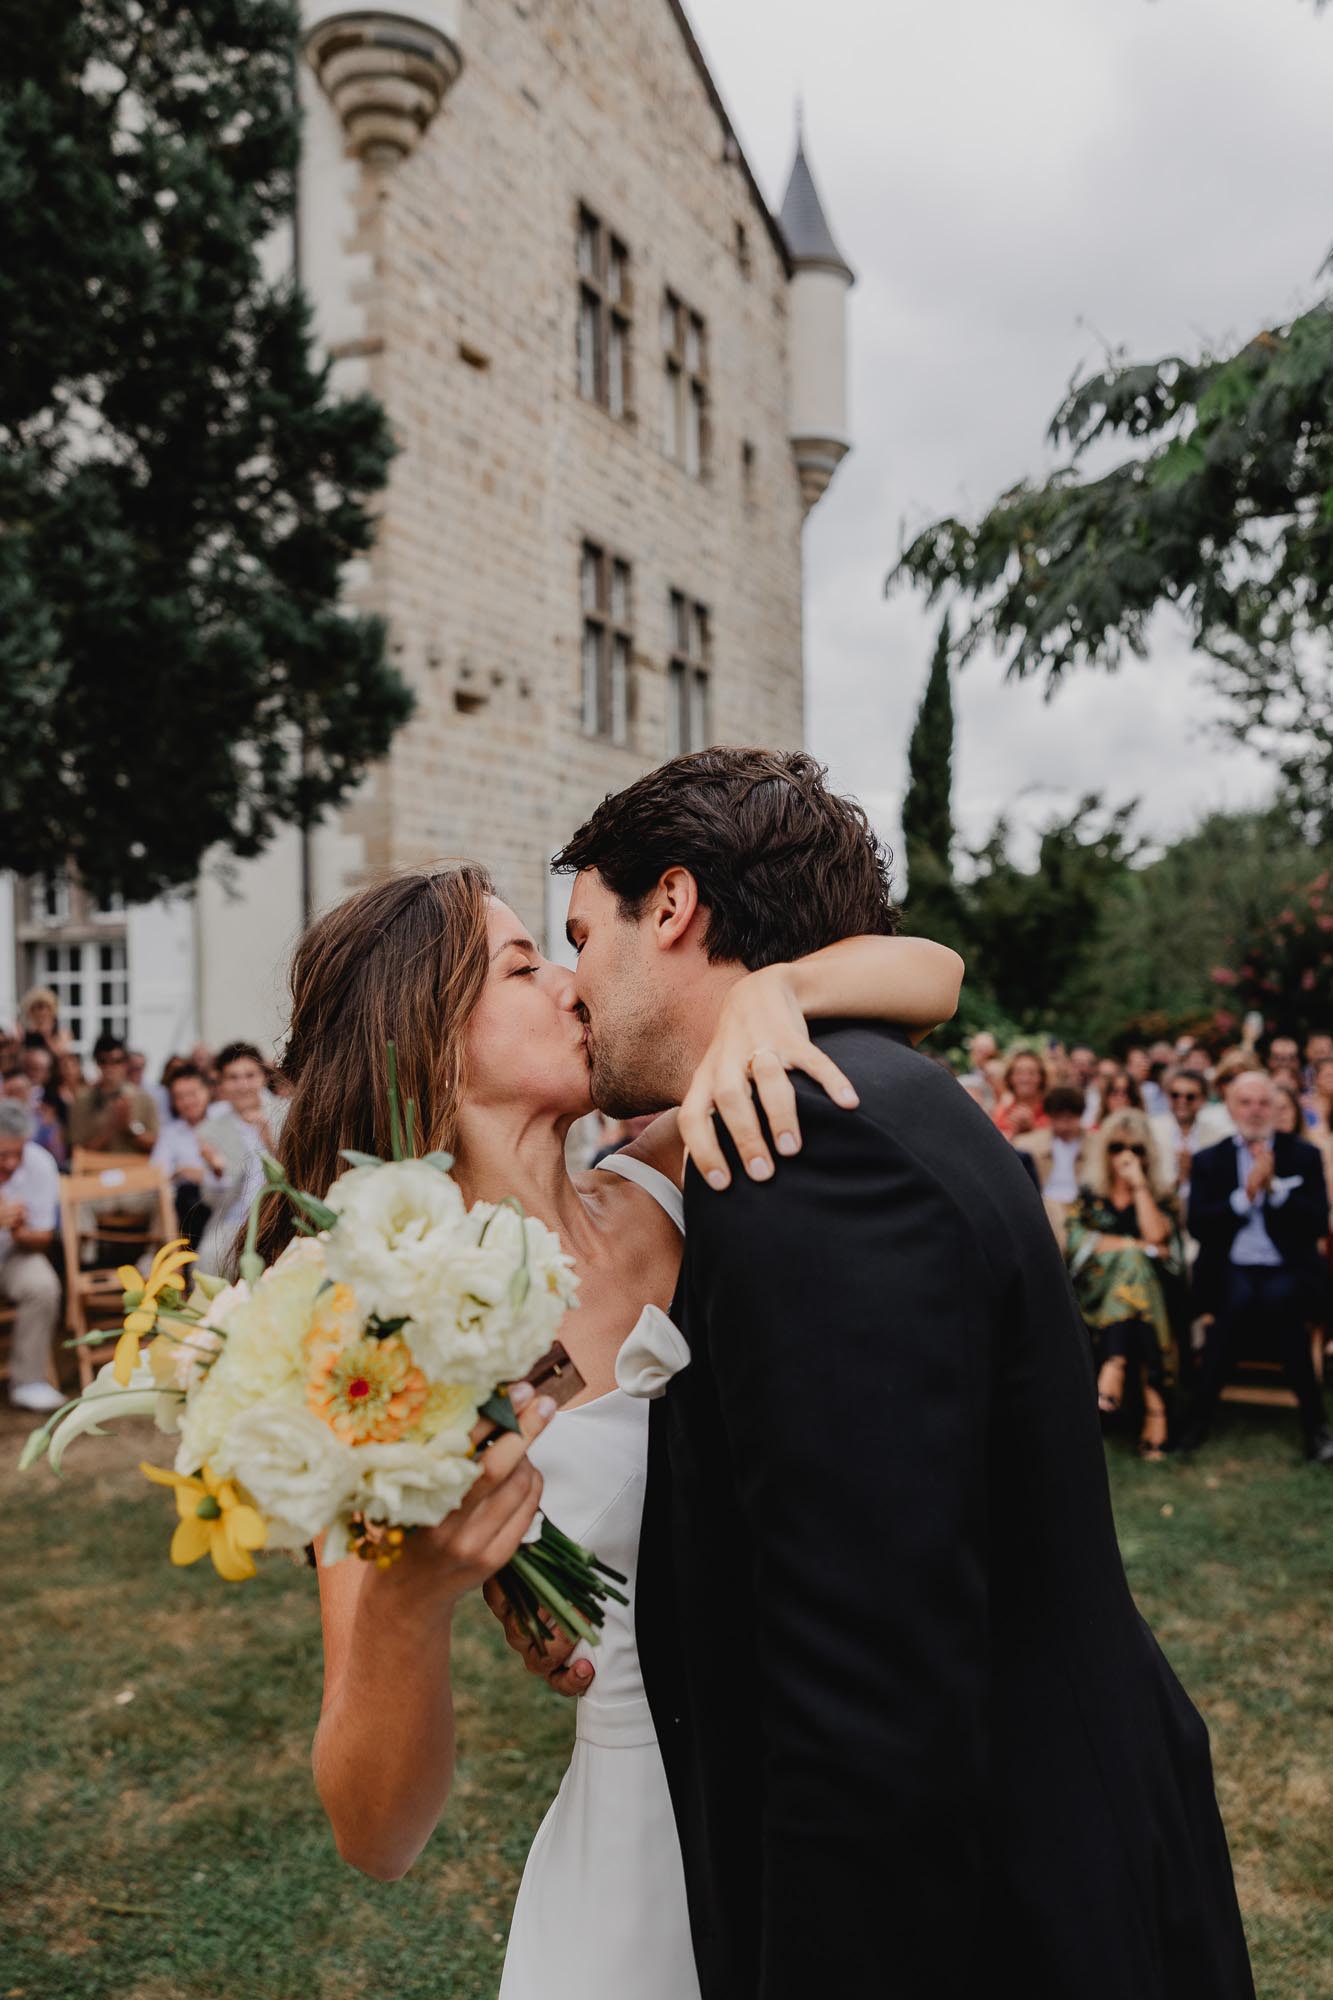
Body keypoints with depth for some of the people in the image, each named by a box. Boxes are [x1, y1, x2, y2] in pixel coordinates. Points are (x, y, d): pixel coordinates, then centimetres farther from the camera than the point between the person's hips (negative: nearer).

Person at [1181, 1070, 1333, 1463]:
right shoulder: (1209, 1160, 10)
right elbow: (1197, 1225, -2)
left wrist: (1274, 1186, -13)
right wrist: (1246, 1193, -13)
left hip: (1288, 1272, 0)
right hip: (1231, 1270, 0)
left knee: (1279, 1298, -34)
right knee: (1239, 1299, -34)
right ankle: (1202, 1413, -19)